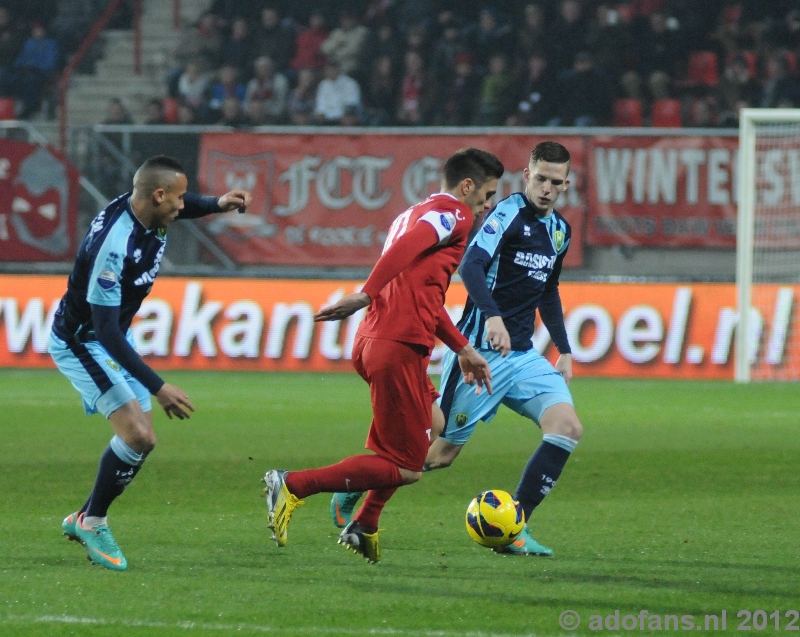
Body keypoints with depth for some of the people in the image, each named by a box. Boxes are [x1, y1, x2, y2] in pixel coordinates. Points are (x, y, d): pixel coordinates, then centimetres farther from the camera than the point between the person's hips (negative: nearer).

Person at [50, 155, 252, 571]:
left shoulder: (146, 212, -9)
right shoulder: (114, 246, -35)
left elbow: (180, 208, 20)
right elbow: (106, 330, -34)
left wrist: (218, 205, -1)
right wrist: (158, 388, -34)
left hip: (114, 337, 9)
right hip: (80, 342, -9)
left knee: (141, 437, 9)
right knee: (137, 436, -18)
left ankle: (83, 520, 25)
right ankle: (93, 522, 3)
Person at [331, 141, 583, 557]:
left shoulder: (559, 230, 13)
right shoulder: (509, 213, -13)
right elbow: (471, 266, -29)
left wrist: (564, 350, 21)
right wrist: (492, 316, -44)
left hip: (521, 355, 7)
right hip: (480, 351, -7)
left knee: (568, 428, -13)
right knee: (441, 452, -1)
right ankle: (349, 494, 22)